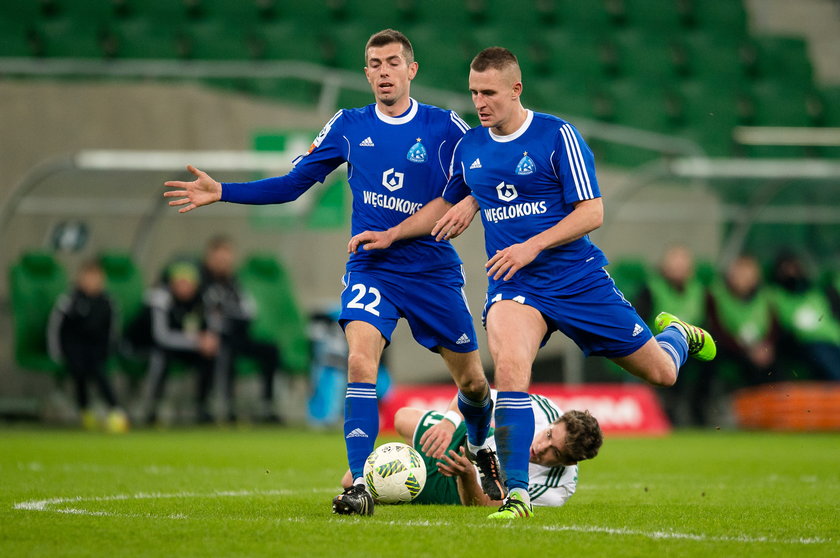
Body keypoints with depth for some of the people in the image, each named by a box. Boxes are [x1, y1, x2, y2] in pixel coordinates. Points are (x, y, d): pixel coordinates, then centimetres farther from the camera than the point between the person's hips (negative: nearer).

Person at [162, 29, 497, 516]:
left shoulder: (445, 128, -4)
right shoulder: (349, 127, 2)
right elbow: (292, 184, 7)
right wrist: (222, 193, -2)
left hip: (434, 271, 0)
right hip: (371, 269, 0)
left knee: (473, 382, 8)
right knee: (360, 362, -24)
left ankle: (482, 451, 41)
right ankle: (359, 486, -23)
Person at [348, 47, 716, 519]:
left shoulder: (558, 136, -10)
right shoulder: (468, 147, 4)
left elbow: (592, 213, -12)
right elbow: (449, 202, 23)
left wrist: (532, 246, -22)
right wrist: (391, 235, 13)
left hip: (579, 279, -2)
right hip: (514, 286, 2)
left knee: (661, 373, 8)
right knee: (510, 369, -29)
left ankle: (676, 334, 47)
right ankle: (517, 495, -25)